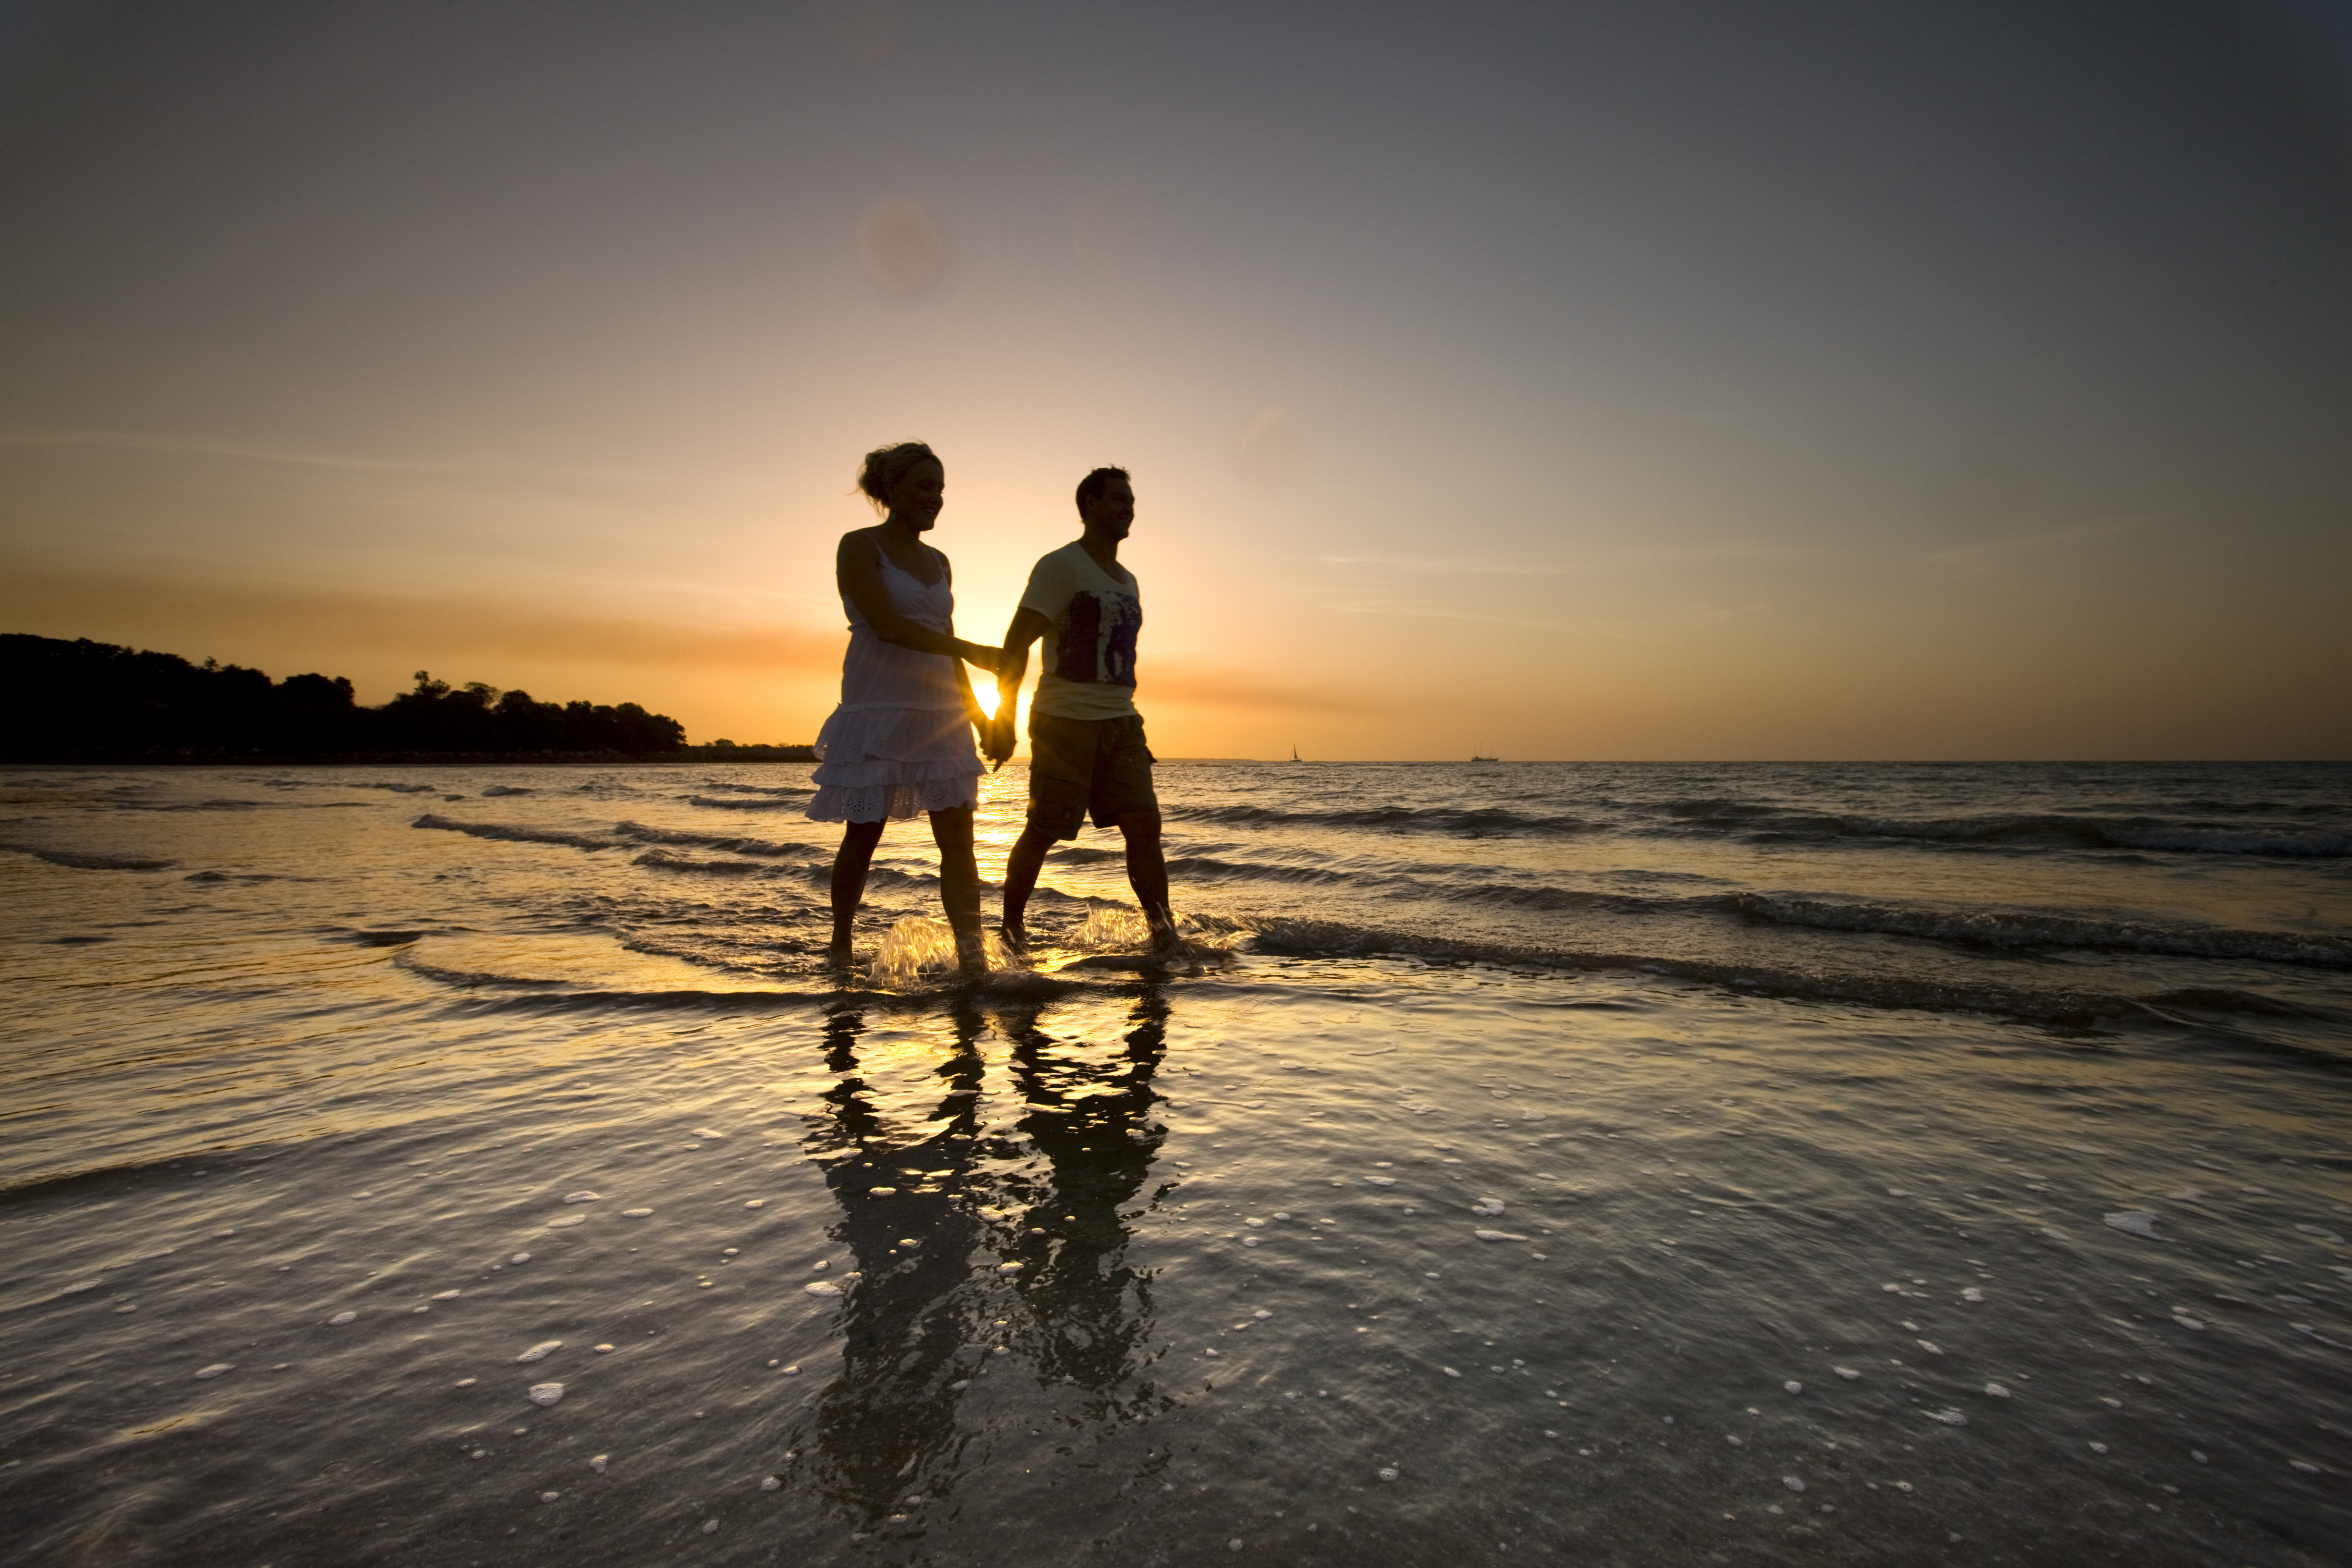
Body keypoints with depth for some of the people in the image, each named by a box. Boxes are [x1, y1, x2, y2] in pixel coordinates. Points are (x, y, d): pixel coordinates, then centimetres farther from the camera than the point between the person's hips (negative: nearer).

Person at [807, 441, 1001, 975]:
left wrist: (975, 710, 17)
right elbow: (886, 625, -15)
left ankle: (972, 959, -4)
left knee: (958, 840, -4)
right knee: (862, 836, 2)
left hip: (939, 712, 5)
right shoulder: (859, 547, -2)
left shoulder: (938, 562, 17)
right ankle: (841, 945, 22)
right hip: (878, 708, -5)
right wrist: (968, 648, -19)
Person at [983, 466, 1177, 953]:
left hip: (1121, 721, 7)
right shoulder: (1061, 566, -4)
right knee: (1043, 832, -1)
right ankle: (1011, 928, 17)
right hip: (1065, 720, -6)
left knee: (1145, 825, -5)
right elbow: (1016, 643, -11)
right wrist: (1003, 718, -18)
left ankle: (1165, 936, -2)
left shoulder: (1127, 581, 20)